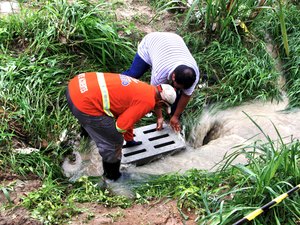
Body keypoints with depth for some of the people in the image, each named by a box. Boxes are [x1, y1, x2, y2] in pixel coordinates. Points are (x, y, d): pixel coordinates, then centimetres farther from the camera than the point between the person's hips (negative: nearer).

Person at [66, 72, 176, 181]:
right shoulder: (148, 101, -8)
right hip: (85, 104, -8)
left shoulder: (142, 87, 20)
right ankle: (112, 177, 31)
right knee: (113, 143, 9)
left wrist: (129, 139, 46)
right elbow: (121, 126, -6)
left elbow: (127, 116, 34)